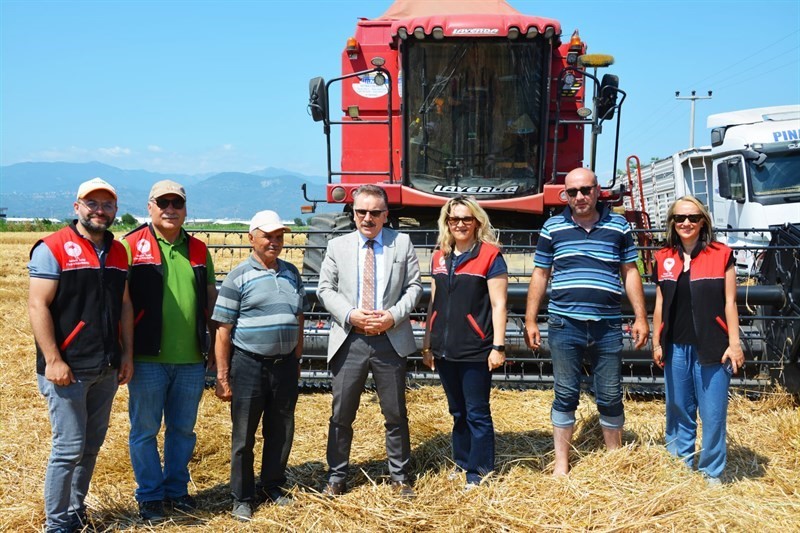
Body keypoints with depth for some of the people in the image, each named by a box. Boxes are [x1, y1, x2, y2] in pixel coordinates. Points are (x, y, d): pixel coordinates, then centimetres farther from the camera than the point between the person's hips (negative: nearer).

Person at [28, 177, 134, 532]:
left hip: (107, 370, 6)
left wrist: (127, 353, 9)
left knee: (92, 444, 14)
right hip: (67, 369, -6)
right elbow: (38, 307, -13)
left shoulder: (118, 251, 10)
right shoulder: (52, 248, -9)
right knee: (69, 447, -3)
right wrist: (53, 360, -17)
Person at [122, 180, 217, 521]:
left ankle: (176, 489, 29)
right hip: (148, 358, -4)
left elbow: (211, 300, 15)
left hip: (191, 359, 4)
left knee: (183, 428, 14)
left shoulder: (198, 250, 10)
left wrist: (214, 344, 13)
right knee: (145, 429, 7)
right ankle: (149, 495, 22)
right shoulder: (131, 246, -3)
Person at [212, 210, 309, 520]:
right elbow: (223, 329, -8)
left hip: (285, 365, 5)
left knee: (281, 433, 14)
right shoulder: (239, 277, -7)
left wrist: (297, 360, 14)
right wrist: (222, 375, -10)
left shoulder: (291, 273, 8)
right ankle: (243, 498, 21)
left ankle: (272, 487, 31)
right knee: (244, 437, 7)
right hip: (249, 365, -4)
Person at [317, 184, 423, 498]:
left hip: (391, 340, 0)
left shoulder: (402, 243, 4)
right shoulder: (337, 246, 6)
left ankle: (400, 477, 26)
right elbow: (325, 289, 4)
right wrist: (350, 315, -12)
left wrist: (394, 315, -12)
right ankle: (336, 477, 24)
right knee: (341, 415, 8)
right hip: (349, 341, 1)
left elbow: (414, 286, 3)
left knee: (396, 414, 10)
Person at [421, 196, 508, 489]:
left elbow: (498, 304, -8)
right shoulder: (439, 258, 10)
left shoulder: (490, 255, -6)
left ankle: (479, 473, 13)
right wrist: (428, 344, 16)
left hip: (475, 351, -5)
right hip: (445, 350, 6)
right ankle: (462, 464, 29)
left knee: (477, 413, 2)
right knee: (458, 412, 17)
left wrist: (498, 346, -12)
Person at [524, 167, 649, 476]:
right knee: (565, 395, 6)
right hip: (565, 325, 0)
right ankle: (561, 463, 15)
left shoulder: (618, 226, 7)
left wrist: (641, 317, 4)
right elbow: (540, 275, 9)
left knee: (611, 397, 8)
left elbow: (630, 273, 10)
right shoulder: (553, 228, 5)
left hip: (608, 326, 1)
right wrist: (530, 321, 5)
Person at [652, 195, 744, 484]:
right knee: (678, 410, 12)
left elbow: (730, 303, -1)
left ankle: (712, 473, 15)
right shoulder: (664, 259, 8)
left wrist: (734, 343, -5)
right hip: (676, 347, 3)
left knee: (713, 413, 0)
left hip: (711, 348, -3)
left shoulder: (721, 255, 0)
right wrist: (656, 343, 10)